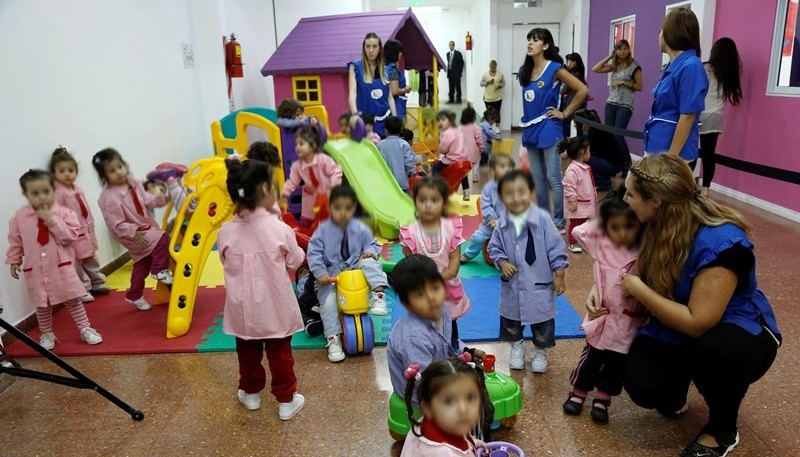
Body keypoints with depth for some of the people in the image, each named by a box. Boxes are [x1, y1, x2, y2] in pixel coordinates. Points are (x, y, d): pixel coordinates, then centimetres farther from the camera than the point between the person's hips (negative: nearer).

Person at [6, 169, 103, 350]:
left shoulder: (64, 212, -8)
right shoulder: (20, 217, -2)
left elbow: (71, 236, -18)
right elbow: (15, 241, 8)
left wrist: (52, 220, -22)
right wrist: (13, 260, 7)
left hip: (62, 267, -2)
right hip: (36, 270, 2)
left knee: (73, 300, 6)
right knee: (42, 304, 14)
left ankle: (85, 329, 19)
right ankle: (46, 334, 30)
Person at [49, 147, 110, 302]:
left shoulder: (78, 189, 7)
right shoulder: (58, 193, -19)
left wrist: (91, 229, 16)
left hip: (87, 233, 8)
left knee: (92, 261, 21)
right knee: (77, 265, 3)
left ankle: (97, 283, 35)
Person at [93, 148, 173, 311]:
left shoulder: (133, 182, -5)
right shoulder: (109, 198, -28)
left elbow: (146, 199, 6)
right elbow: (117, 225, -26)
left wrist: (162, 199, -8)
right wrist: (134, 233, -31)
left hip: (146, 227, 8)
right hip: (131, 235, -8)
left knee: (142, 264, 18)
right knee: (162, 239, -24)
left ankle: (134, 296, 33)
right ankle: (160, 270, -4)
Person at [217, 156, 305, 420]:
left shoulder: (226, 232, -13)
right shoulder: (280, 229, -20)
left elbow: (227, 264, 2)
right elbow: (295, 262, -5)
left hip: (243, 310, 3)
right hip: (275, 309, -2)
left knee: (248, 353, 22)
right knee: (280, 354, 13)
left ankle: (251, 393, 40)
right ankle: (286, 400, 25)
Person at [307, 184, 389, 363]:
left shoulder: (361, 229, -5)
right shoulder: (322, 231, -9)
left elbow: (373, 244, 5)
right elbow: (314, 255, -9)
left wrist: (371, 251, -20)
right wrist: (321, 274, -21)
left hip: (355, 269, 1)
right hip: (331, 275, -1)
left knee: (369, 263, -29)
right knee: (327, 301, -19)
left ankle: (379, 294, -31)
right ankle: (333, 340, -12)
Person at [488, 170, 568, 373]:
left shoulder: (542, 219, -19)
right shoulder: (502, 224, -10)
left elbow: (555, 248, -11)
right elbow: (494, 248, 4)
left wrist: (558, 275, -7)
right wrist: (502, 263, -14)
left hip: (540, 284, -2)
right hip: (512, 284, 3)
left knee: (542, 321, 15)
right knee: (510, 318, 20)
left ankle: (540, 352, 41)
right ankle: (517, 346, 47)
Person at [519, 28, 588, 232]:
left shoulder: (555, 69, -10)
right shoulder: (524, 71, 8)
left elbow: (583, 90, -11)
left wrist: (565, 113, -9)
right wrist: (528, 119, 13)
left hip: (548, 129, -6)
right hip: (530, 129, 7)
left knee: (553, 178, -3)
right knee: (537, 178, 13)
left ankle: (559, 222, 7)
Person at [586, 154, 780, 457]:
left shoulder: (721, 243, -31)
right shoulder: (657, 225, -10)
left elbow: (698, 323, -32)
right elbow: (644, 281, 6)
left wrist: (637, 289, -27)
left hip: (740, 332, -4)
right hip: (676, 330, 5)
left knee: (714, 348, -40)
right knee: (641, 385, -22)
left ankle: (722, 430, -7)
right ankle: (675, 392, 18)